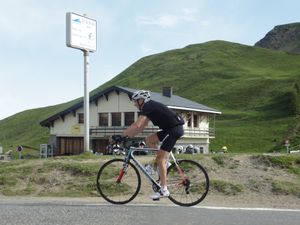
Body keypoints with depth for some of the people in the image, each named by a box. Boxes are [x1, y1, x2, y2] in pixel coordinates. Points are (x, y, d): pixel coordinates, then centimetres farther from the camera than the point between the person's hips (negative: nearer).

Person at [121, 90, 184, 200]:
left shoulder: (147, 107, -12)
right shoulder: (150, 107, 18)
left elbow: (137, 125, -21)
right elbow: (142, 126, 20)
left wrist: (122, 135, -15)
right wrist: (129, 136, 14)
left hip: (174, 129, -10)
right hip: (170, 129, 10)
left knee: (161, 159, -10)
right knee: (149, 140, 14)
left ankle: (164, 190, -9)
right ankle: (163, 162, 13)